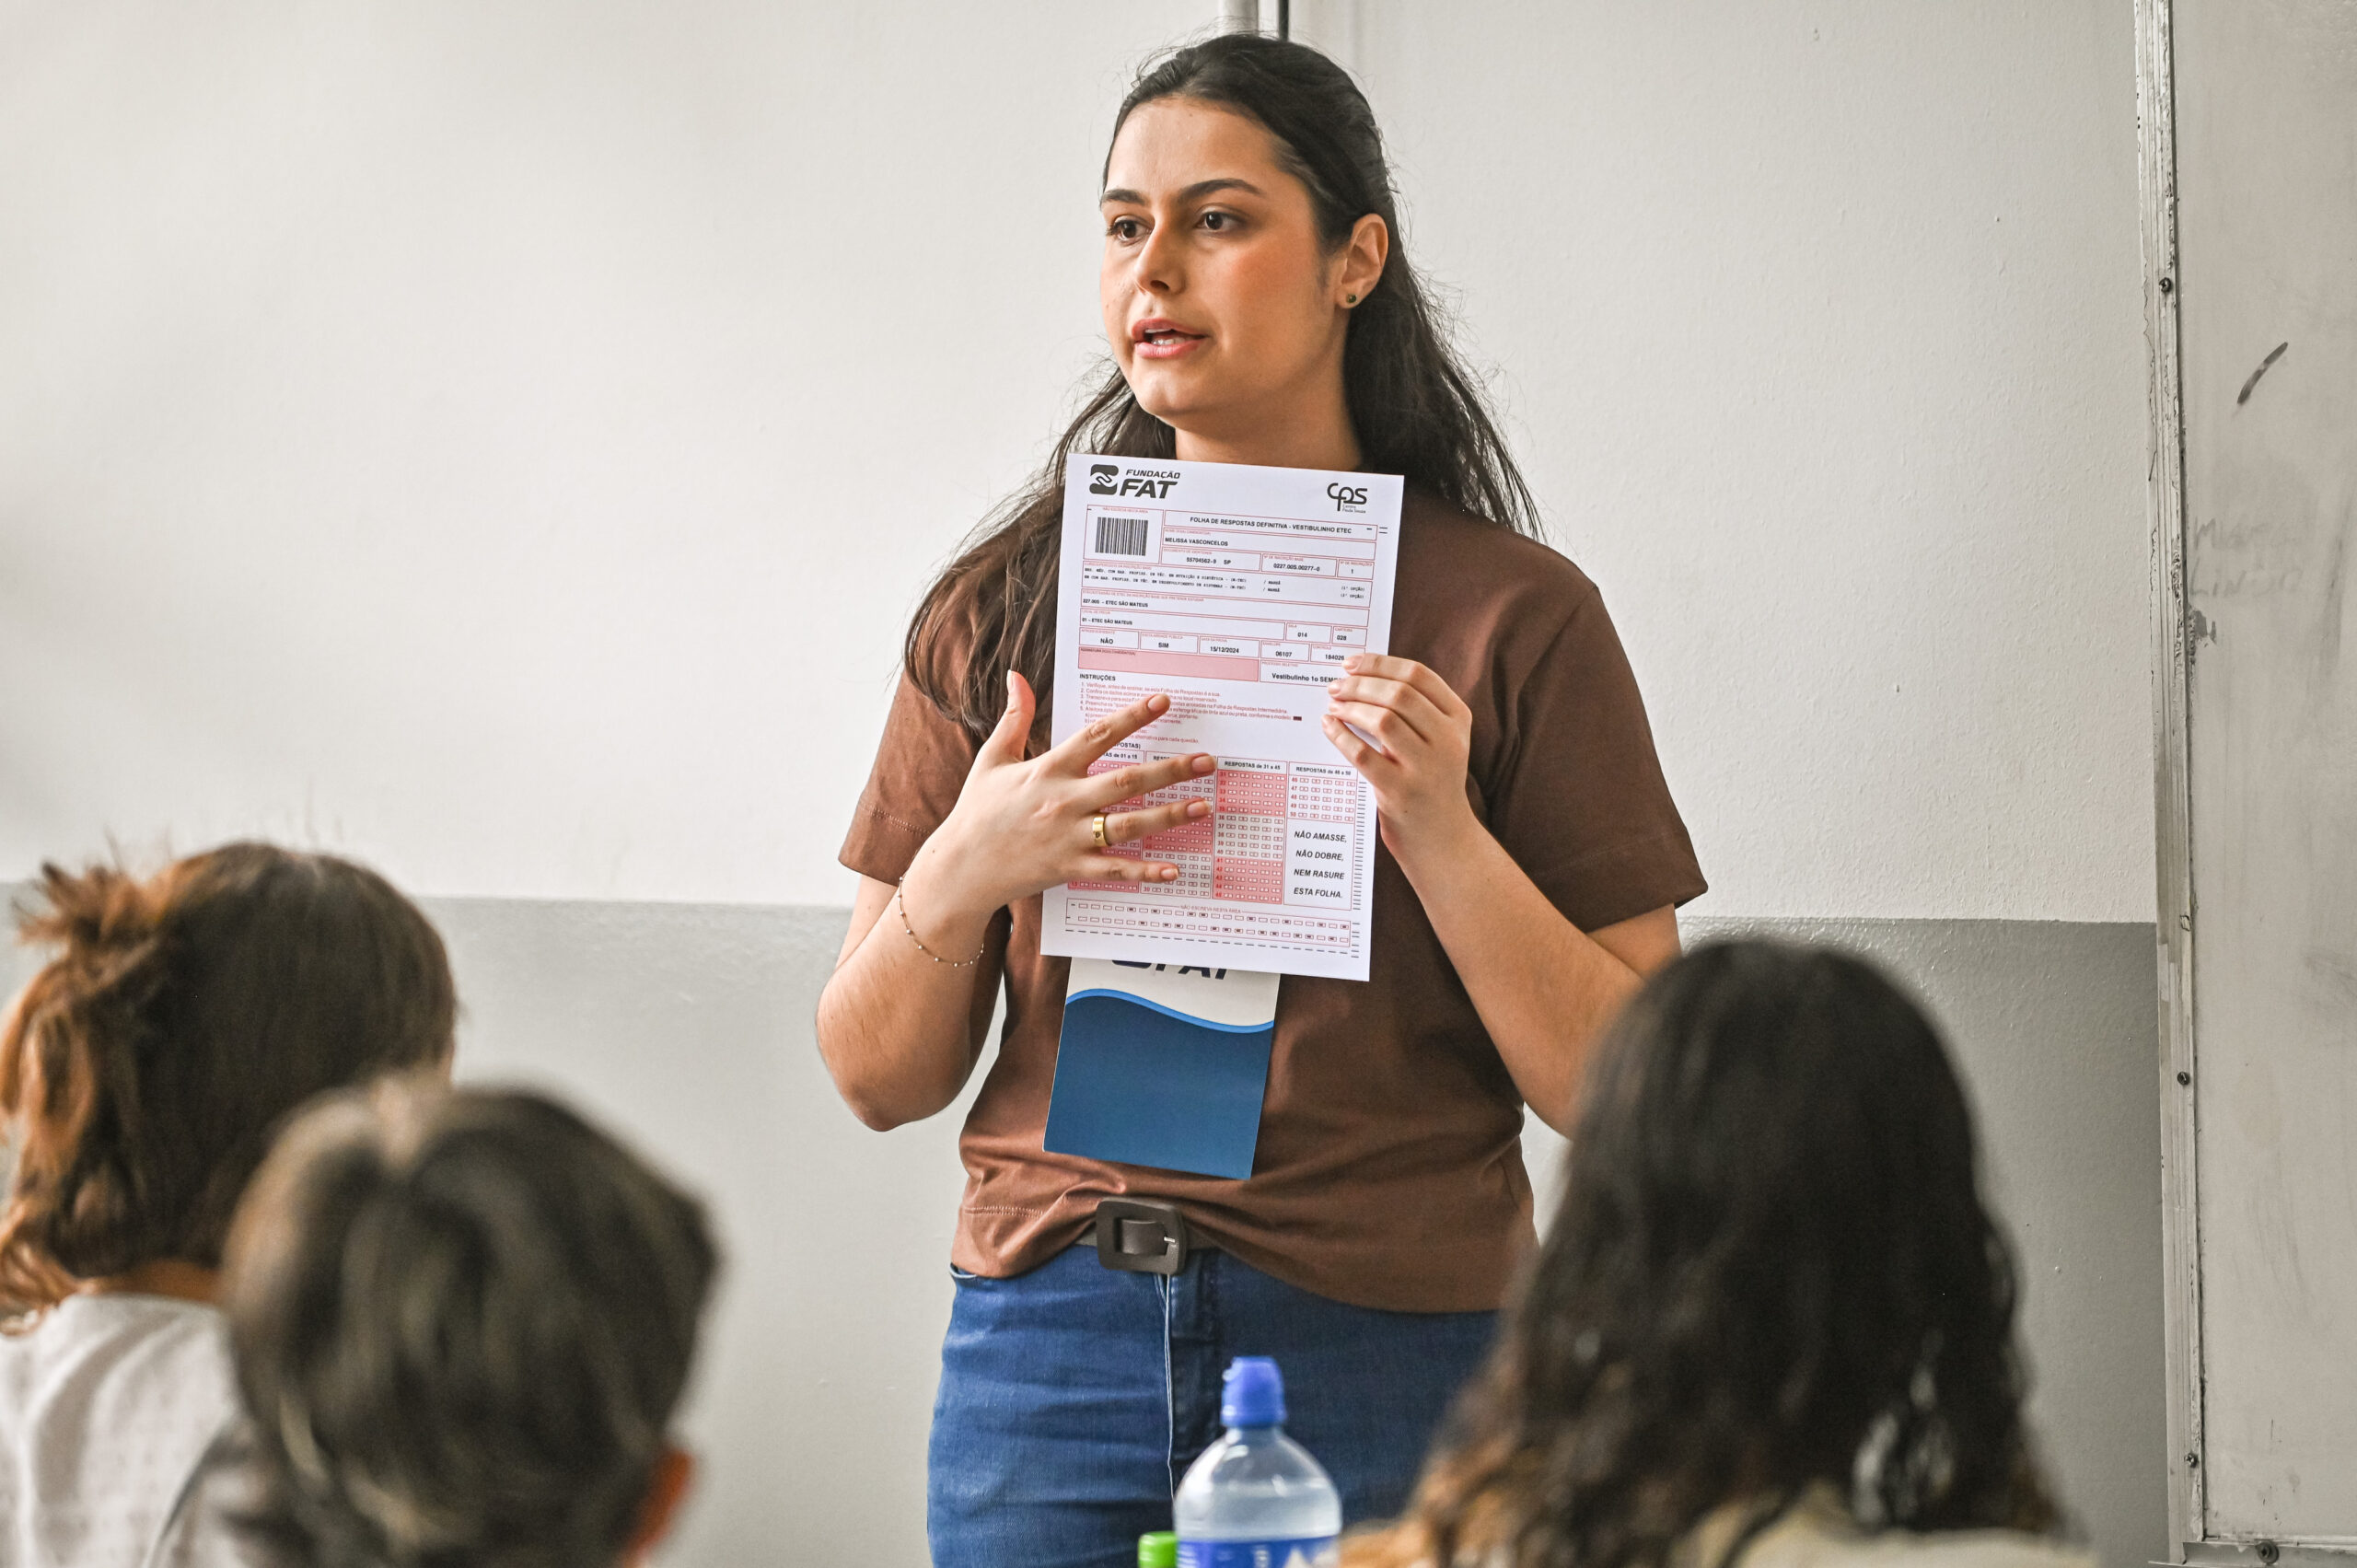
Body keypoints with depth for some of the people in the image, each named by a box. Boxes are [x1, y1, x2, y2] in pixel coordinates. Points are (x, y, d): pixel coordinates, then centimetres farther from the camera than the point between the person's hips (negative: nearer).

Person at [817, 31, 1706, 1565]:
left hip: (1389, 1356, -2)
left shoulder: (1514, 616, 0)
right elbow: (880, 1080, 8)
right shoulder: (1007, 605, 8)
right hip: (1051, 1348, 2)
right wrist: (964, 873, -11)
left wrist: (1442, 836, -17)